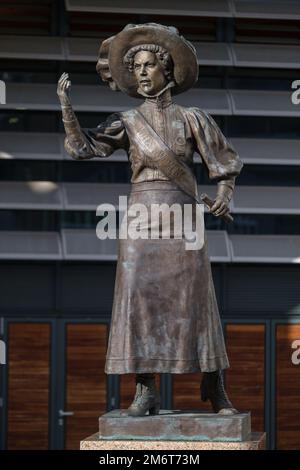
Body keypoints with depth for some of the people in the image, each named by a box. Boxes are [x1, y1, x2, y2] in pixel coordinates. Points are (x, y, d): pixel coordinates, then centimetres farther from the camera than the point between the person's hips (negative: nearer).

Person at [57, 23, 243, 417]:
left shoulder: (192, 119, 7)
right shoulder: (126, 122, 9)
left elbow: (224, 166, 9)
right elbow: (82, 148, -2)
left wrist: (225, 196, -10)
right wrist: (66, 106, -13)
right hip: (141, 219, 1)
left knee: (196, 301, -2)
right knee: (140, 300, -6)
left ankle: (216, 392, 4)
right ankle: (145, 392, -4)